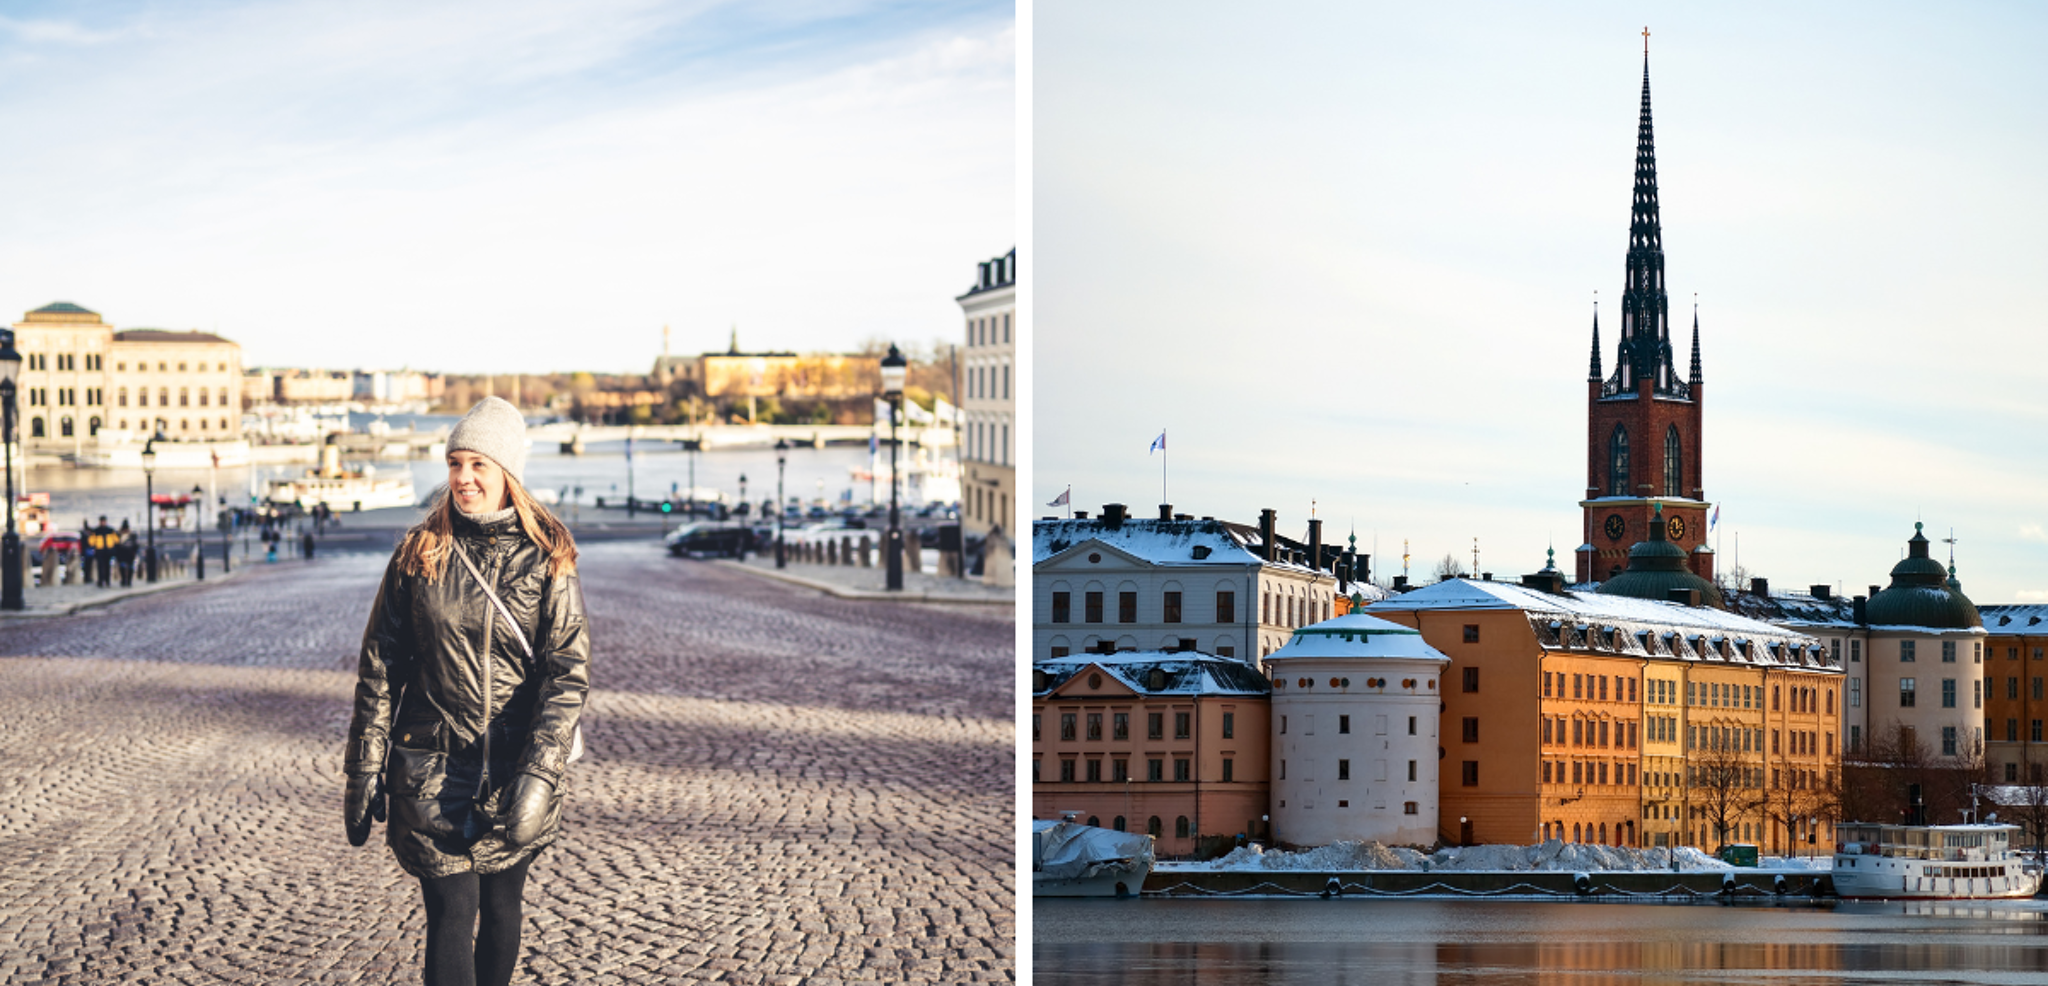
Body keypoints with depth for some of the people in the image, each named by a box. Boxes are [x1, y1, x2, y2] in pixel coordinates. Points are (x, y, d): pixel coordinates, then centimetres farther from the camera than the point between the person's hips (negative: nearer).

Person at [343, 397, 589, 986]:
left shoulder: (546, 558, -3)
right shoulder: (419, 553, 0)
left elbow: (568, 671, -10)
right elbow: (379, 668, 4)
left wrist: (539, 776, -20)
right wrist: (365, 770, 1)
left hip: (514, 762, 1)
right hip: (433, 766, 0)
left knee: (501, 905, 12)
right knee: (452, 912, -8)